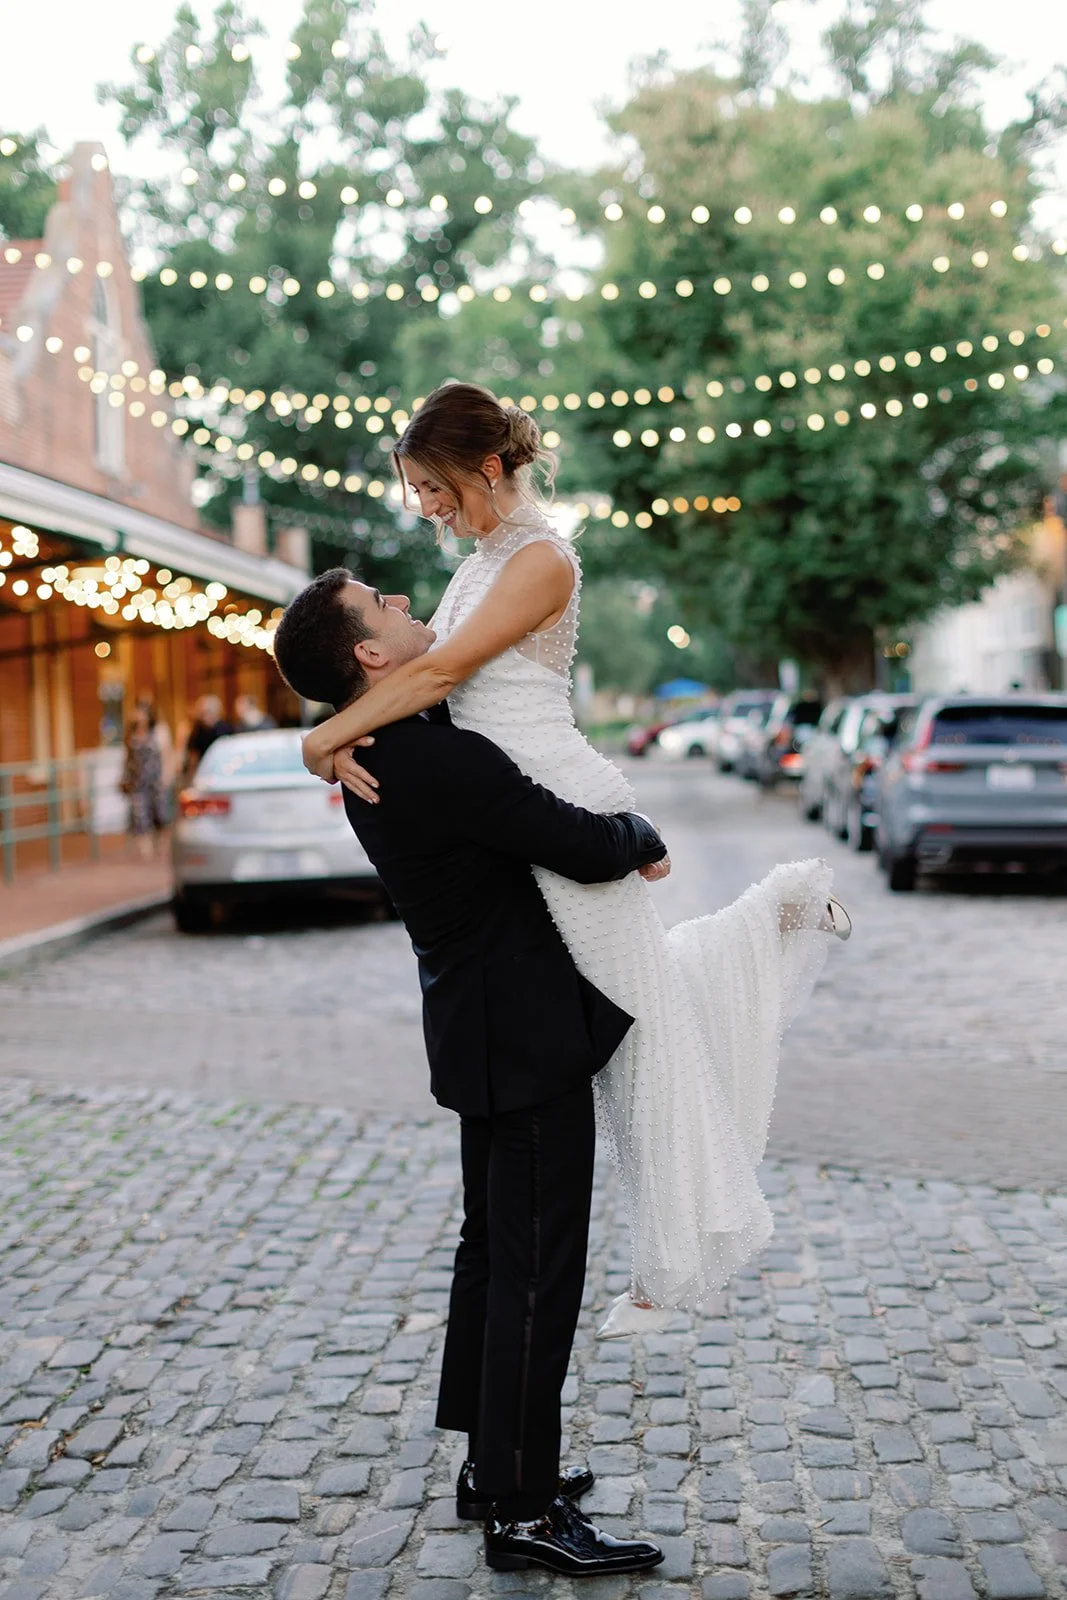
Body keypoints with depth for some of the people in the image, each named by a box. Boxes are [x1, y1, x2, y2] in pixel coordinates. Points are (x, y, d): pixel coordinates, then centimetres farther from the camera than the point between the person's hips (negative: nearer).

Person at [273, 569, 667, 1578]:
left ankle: (492, 1463, 32)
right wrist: (644, 840, -4)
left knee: (494, 1248, 19)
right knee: (536, 1267, -2)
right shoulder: (436, 758, -25)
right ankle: (520, 1512, 9)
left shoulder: (383, 752, 6)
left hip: (488, 1027, 10)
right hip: (524, 1036, -10)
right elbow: (586, 848, -24)